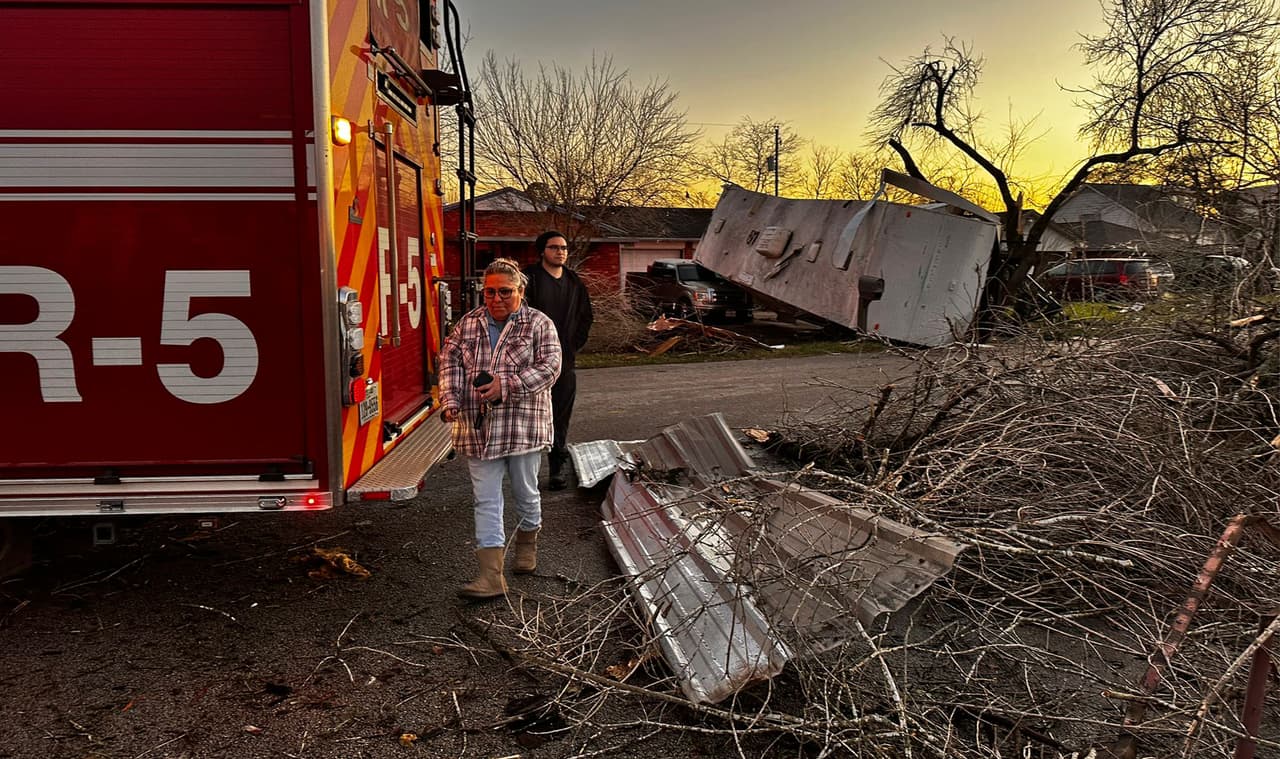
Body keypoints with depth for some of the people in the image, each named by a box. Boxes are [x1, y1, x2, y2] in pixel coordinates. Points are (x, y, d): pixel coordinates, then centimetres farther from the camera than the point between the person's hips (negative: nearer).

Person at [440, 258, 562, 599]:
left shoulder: (539, 324, -2)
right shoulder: (468, 323, 9)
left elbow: (549, 366, -12)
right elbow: (450, 360, 7)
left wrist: (506, 386, -21)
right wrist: (450, 400, -9)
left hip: (524, 425, -2)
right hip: (479, 428, 3)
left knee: (525, 492, 14)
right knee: (486, 500, -1)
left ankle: (527, 543, 41)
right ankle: (491, 574, -1)